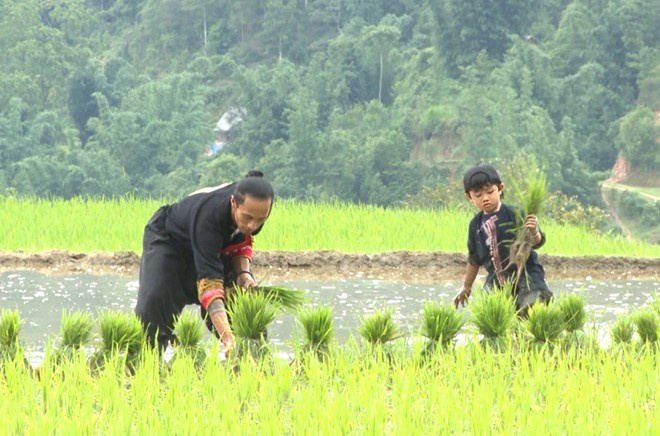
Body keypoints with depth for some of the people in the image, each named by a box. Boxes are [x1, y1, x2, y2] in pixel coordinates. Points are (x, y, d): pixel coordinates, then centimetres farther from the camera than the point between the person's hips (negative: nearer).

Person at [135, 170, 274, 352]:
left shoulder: (253, 209, -27)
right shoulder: (208, 214, -46)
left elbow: (241, 241, -3)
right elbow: (209, 281, -52)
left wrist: (243, 272, -24)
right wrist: (227, 337, -62)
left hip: (216, 246, 6)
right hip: (169, 240, -6)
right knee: (155, 302, -25)